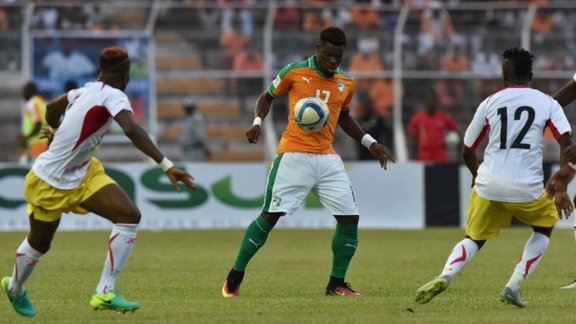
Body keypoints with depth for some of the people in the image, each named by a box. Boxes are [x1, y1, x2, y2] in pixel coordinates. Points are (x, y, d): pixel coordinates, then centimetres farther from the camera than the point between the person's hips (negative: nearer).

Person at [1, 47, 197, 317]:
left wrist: (55, 132, 40)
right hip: (50, 183, -8)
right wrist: (167, 166, -49)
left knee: (129, 216, -9)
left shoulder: (87, 90, -1)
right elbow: (132, 131, -43)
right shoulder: (112, 96, -25)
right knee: (39, 244, 14)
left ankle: (105, 293, -7)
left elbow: (52, 109, 17)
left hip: (82, 173, 8)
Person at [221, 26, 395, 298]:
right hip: (294, 155, -5)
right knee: (270, 215, -9)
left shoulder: (346, 85, 9)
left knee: (350, 218, -3)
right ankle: (234, 278, 3)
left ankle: (336, 284, 10)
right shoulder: (295, 72, -3)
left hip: (327, 158, 5)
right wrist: (258, 123, -8)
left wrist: (369, 142, 17)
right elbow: (267, 96, 10)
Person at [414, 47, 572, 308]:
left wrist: (477, 175, 38)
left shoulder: (489, 103, 11)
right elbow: (566, 143, -7)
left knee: (474, 239, 19)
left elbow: (467, 152, 17)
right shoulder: (547, 103, 7)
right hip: (527, 189, -1)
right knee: (544, 227, 27)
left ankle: (445, 276, -12)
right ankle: (513, 287, 11)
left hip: (488, 186, 1)